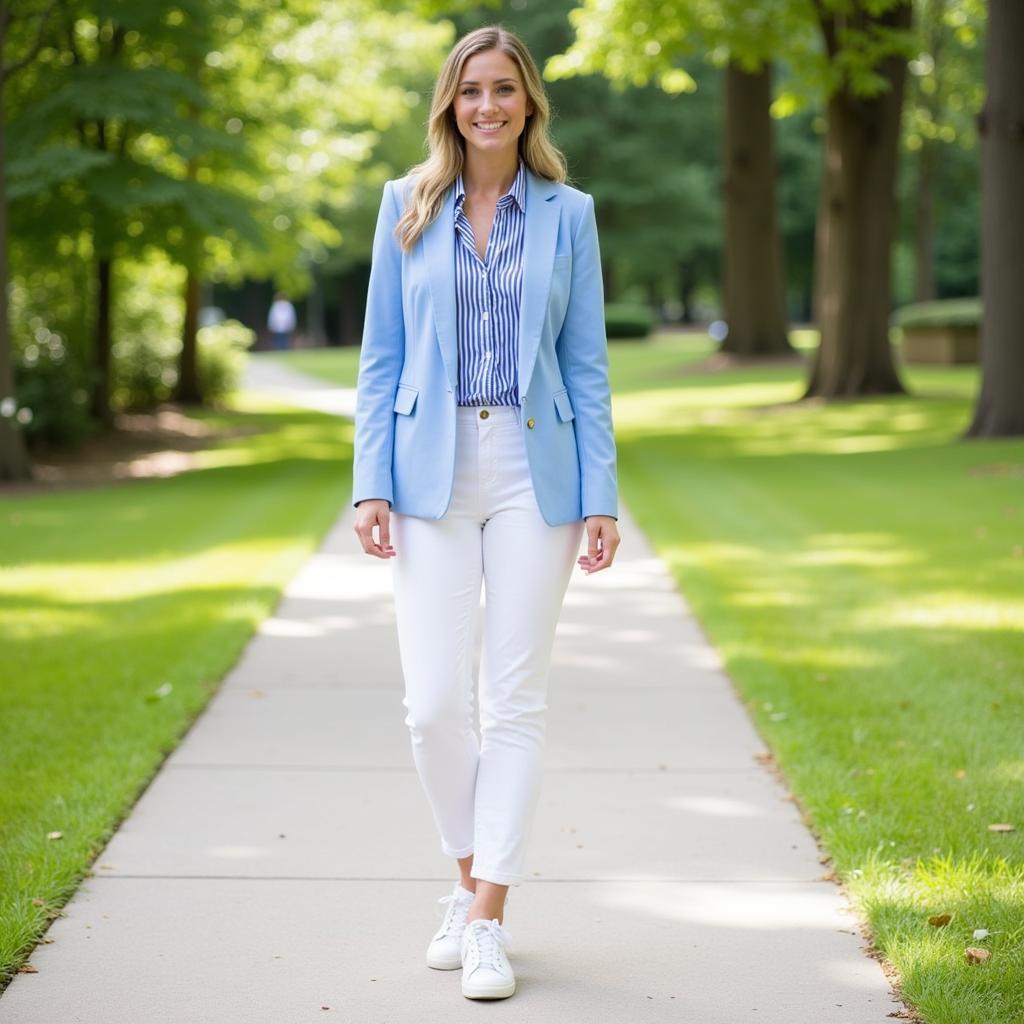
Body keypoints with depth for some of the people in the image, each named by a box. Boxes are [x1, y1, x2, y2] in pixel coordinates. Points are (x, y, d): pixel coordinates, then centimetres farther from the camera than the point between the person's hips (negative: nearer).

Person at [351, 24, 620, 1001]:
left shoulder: (567, 214, 6)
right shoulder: (407, 206, 7)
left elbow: (586, 363, 5)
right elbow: (381, 358, 6)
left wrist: (601, 497, -1)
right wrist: (371, 484, -2)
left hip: (534, 472, 0)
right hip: (433, 472, 0)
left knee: (515, 700, 1)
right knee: (433, 703, -4)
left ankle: (488, 918, 9)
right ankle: (468, 876, 21)